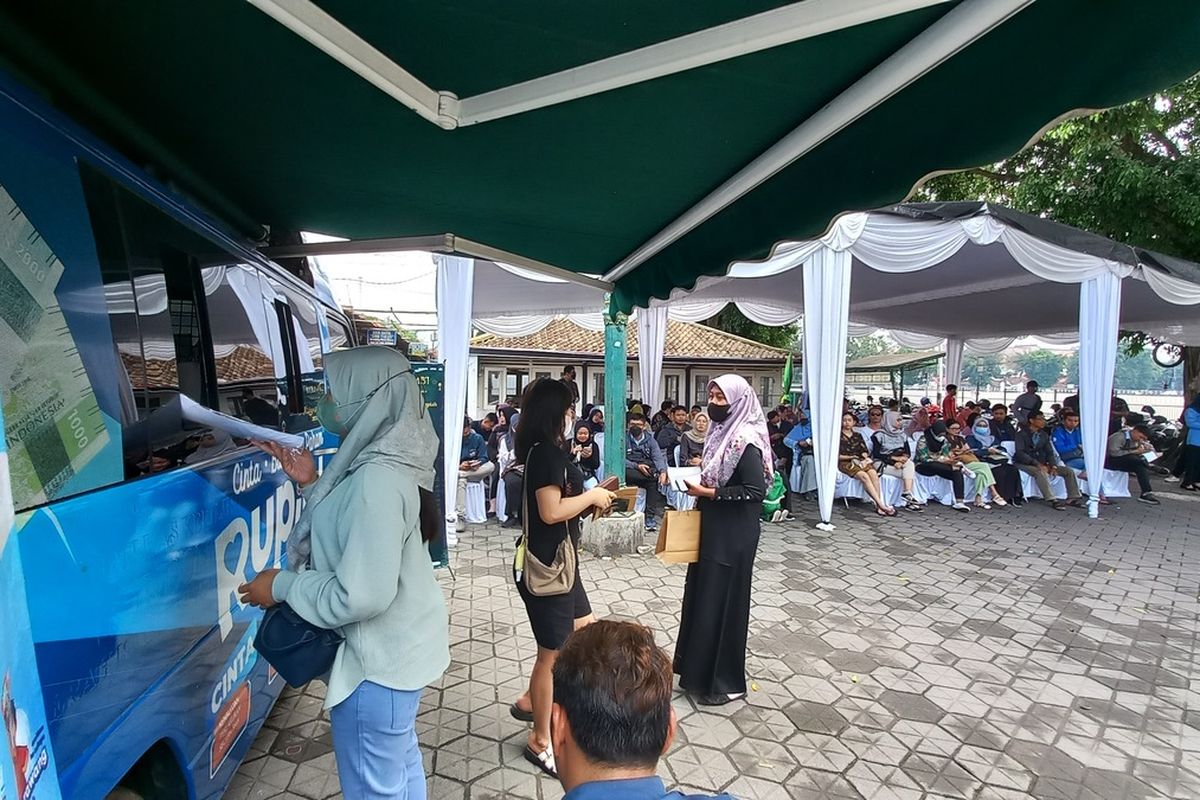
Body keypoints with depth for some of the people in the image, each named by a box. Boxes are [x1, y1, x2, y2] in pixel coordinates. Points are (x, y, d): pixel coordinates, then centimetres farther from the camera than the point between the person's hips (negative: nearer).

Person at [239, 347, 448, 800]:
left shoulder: (377, 480, -29)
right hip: (397, 649, 9)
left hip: (378, 662, -9)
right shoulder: (384, 462, 1)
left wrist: (283, 585, -15)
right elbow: (351, 539, 10)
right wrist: (313, 485, 2)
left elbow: (362, 596, -29)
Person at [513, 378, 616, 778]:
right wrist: (592, 495, -15)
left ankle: (532, 701, 34)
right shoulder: (546, 453, -20)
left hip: (557, 560, 10)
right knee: (553, 652, 5)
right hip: (546, 564, -10)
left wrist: (591, 498, 6)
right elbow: (552, 511, -27)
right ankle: (540, 742, 24)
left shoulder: (542, 450, 10)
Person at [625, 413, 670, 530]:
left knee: (654, 482, -30)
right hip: (630, 470, -2)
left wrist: (663, 471, -19)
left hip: (647, 471, 2)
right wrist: (637, 466, -19)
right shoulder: (624, 439, 8)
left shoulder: (650, 439, 15)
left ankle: (651, 518, -26)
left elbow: (658, 457, 1)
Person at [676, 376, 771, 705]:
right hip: (714, 530, 9)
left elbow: (756, 490, -24)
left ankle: (725, 682, 21)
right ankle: (701, 669, 35)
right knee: (702, 596, 17)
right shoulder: (723, 432, 9)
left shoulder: (745, 439, -19)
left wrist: (708, 492, -21)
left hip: (733, 535, -9)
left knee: (722, 601, 3)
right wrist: (700, 482, 3)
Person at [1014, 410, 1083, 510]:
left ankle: (1073, 498, 0)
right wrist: (1037, 464, -27)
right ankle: (1052, 500, -39)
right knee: (1040, 472, -36)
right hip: (1025, 464, -7)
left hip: (1042, 464, 7)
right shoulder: (1021, 434, -6)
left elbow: (1050, 452, 9)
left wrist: (1053, 466, -10)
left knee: (1069, 471, -3)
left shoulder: (1044, 435, 15)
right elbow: (1020, 453, -17)